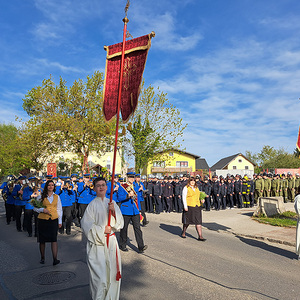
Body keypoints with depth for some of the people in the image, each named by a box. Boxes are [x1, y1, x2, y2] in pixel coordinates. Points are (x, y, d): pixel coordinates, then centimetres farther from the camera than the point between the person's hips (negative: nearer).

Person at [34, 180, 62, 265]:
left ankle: (55, 259, -10)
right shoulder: (41, 196, 4)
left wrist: (60, 221, 8)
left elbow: (59, 209, 13)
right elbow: (35, 208, 5)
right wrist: (42, 210, -14)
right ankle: (42, 258, 25)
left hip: (53, 220, 0)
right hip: (43, 220, 0)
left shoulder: (57, 197, 10)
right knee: (42, 240, 7)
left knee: (54, 239, -9)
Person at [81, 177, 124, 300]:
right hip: (97, 242, -4)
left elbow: (120, 223, 4)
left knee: (112, 270, 8)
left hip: (111, 240, 4)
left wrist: (114, 211, -14)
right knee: (99, 272, -3)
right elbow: (86, 224, -8)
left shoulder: (112, 203, 6)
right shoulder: (92, 205, -6)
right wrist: (102, 230, -12)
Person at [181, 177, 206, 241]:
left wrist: (202, 200, 1)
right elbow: (184, 197, -9)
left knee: (198, 221, -1)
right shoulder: (186, 188, -4)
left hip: (197, 207, 5)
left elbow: (199, 196, 23)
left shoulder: (196, 188, 14)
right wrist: (185, 206, -16)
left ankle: (200, 236, -1)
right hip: (189, 207, -5)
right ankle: (183, 232, 31)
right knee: (187, 221, 8)